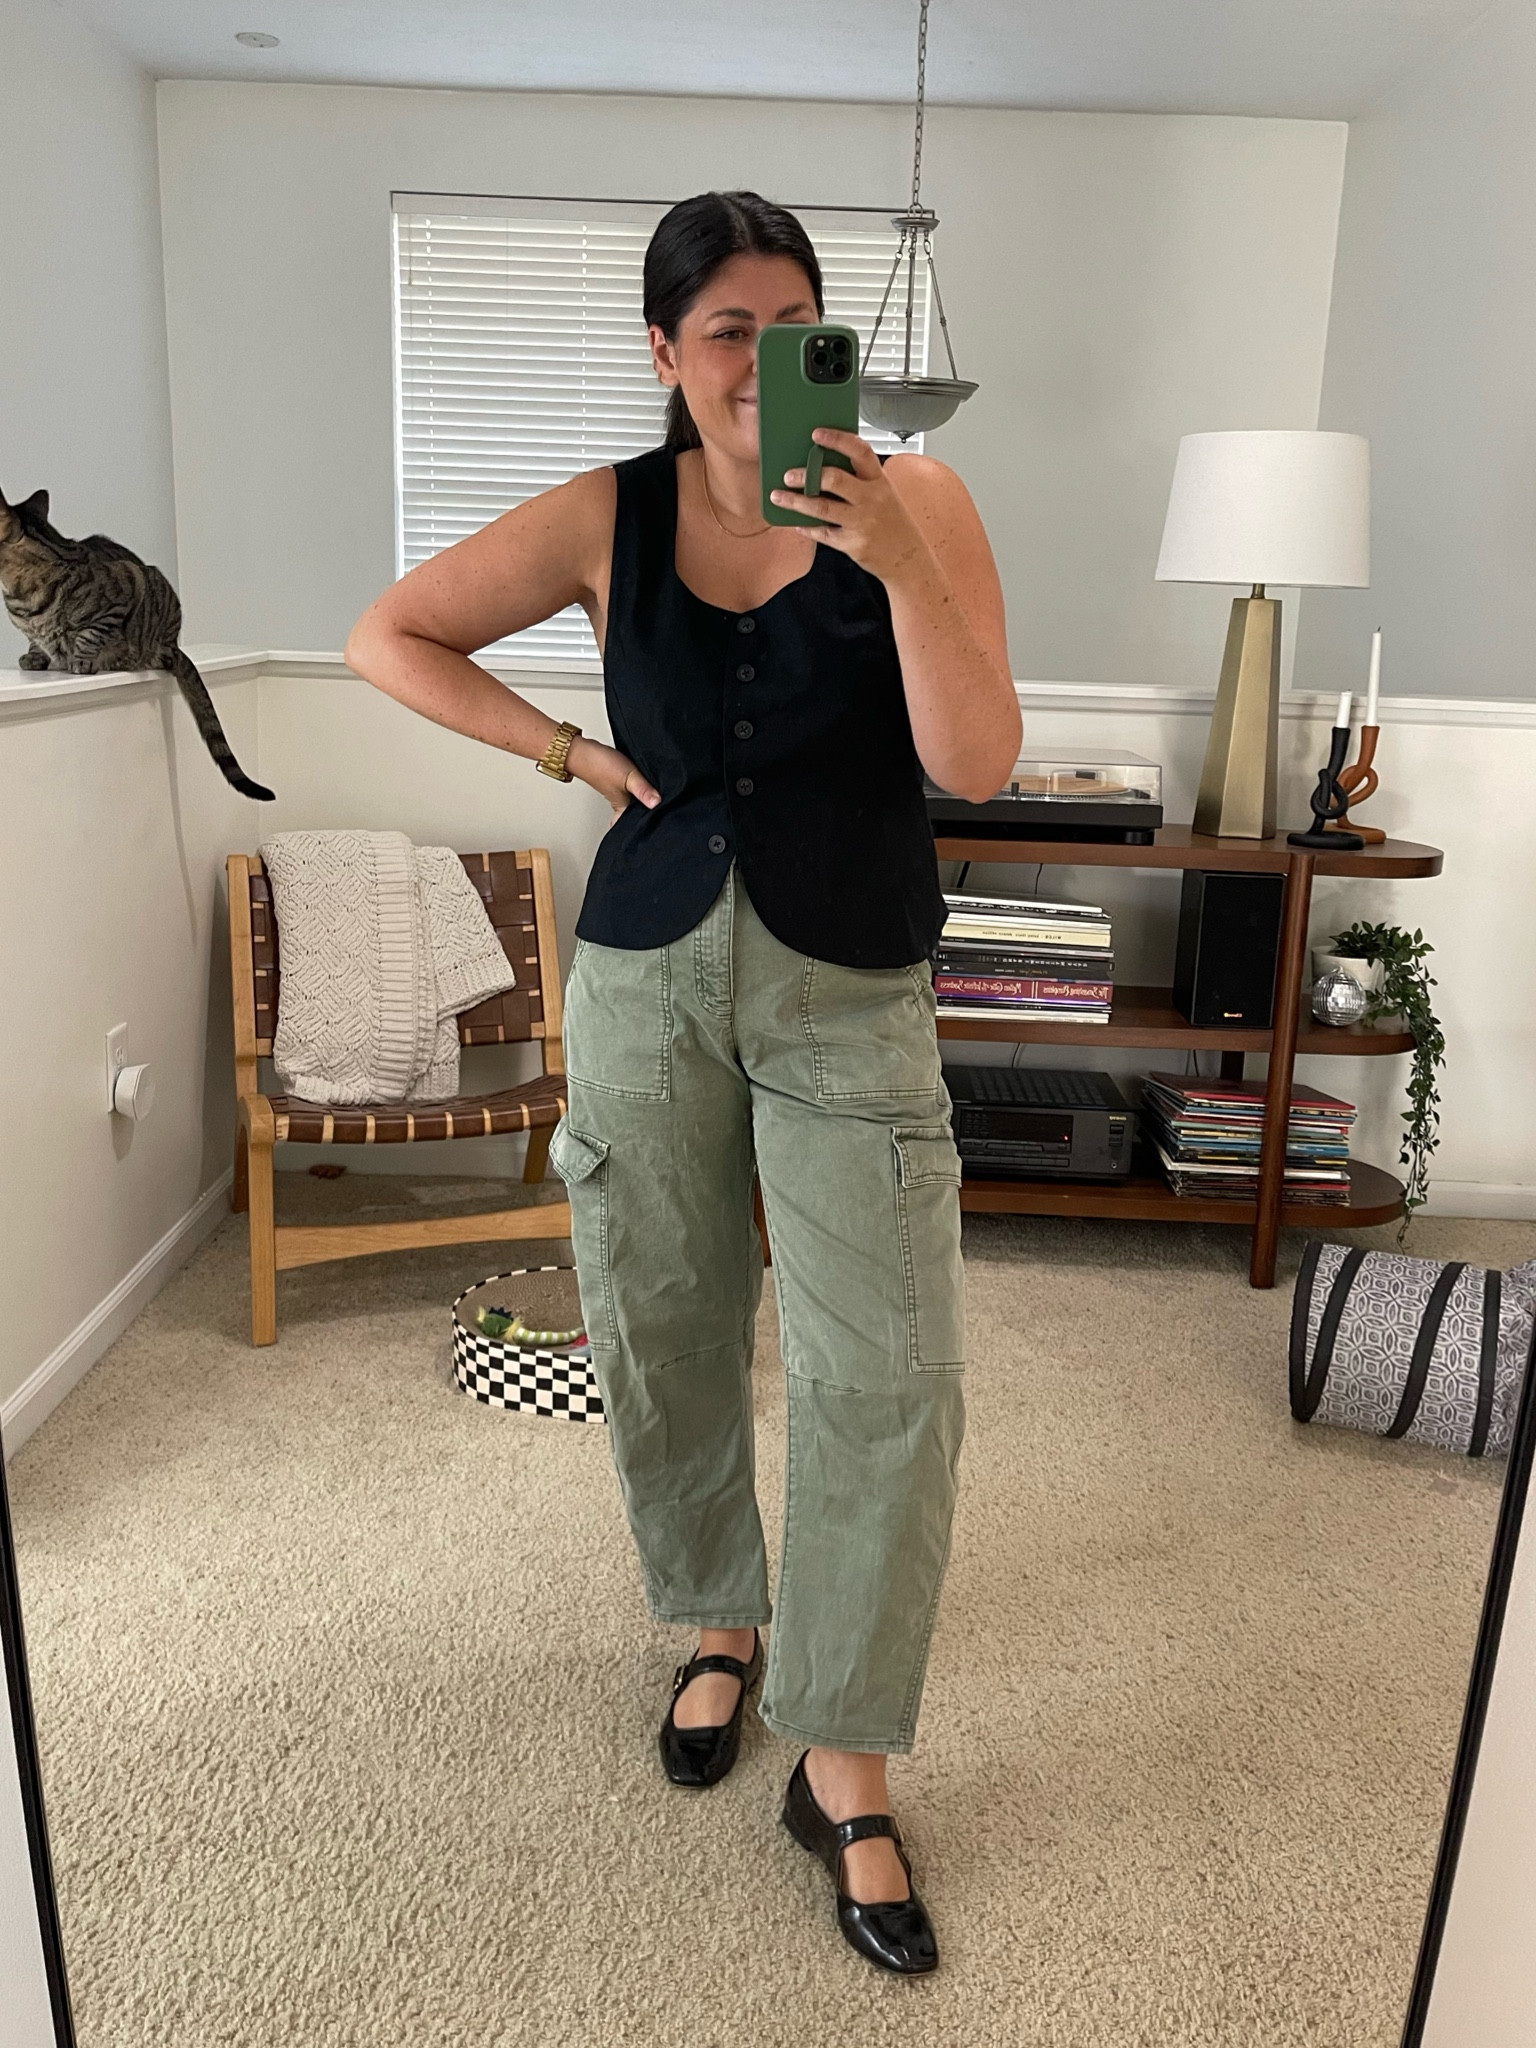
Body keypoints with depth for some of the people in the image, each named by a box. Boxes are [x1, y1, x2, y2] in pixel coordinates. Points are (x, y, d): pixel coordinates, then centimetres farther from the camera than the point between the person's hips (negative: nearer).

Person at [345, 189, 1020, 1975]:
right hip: (648, 970, 2)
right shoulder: (610, 518, 1)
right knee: (663, 1334, 12)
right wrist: (571, 752, -1)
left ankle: (846, 1773, 15)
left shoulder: (914, 498, -3)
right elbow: (387, 637, 8)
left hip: (851, 989, -1)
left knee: (887, 1376, -5)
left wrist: (897, 559, -23)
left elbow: (976, 766, -12)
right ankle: (722, 1626, 39)